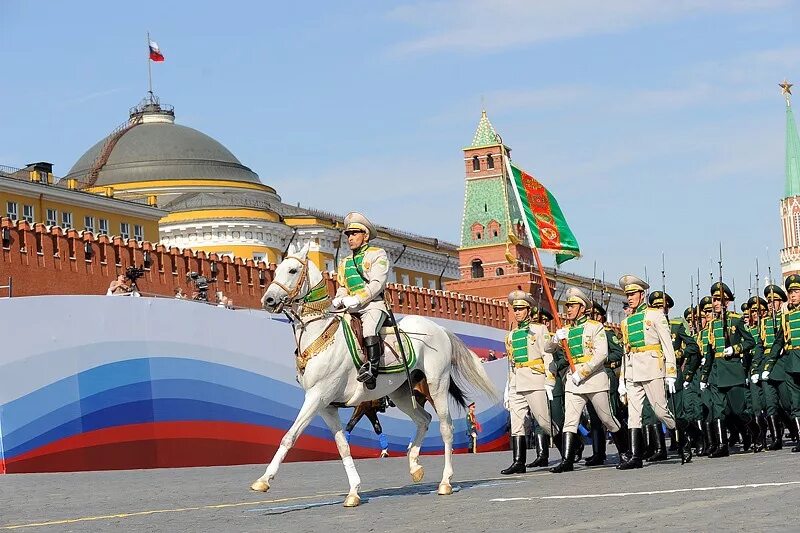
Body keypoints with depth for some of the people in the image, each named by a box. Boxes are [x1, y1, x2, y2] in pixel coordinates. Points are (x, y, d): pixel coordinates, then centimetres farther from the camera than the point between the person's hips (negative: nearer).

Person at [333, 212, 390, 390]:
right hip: (350, 308, 7)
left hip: (373, 305, -7)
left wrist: (357, 299, -18)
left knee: (369, 329, -34)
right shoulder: (345, 263, 25)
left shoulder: (378, 254, 5)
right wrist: (338, 300, -2)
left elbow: (377, 284, -7)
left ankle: (372, 368, -44)